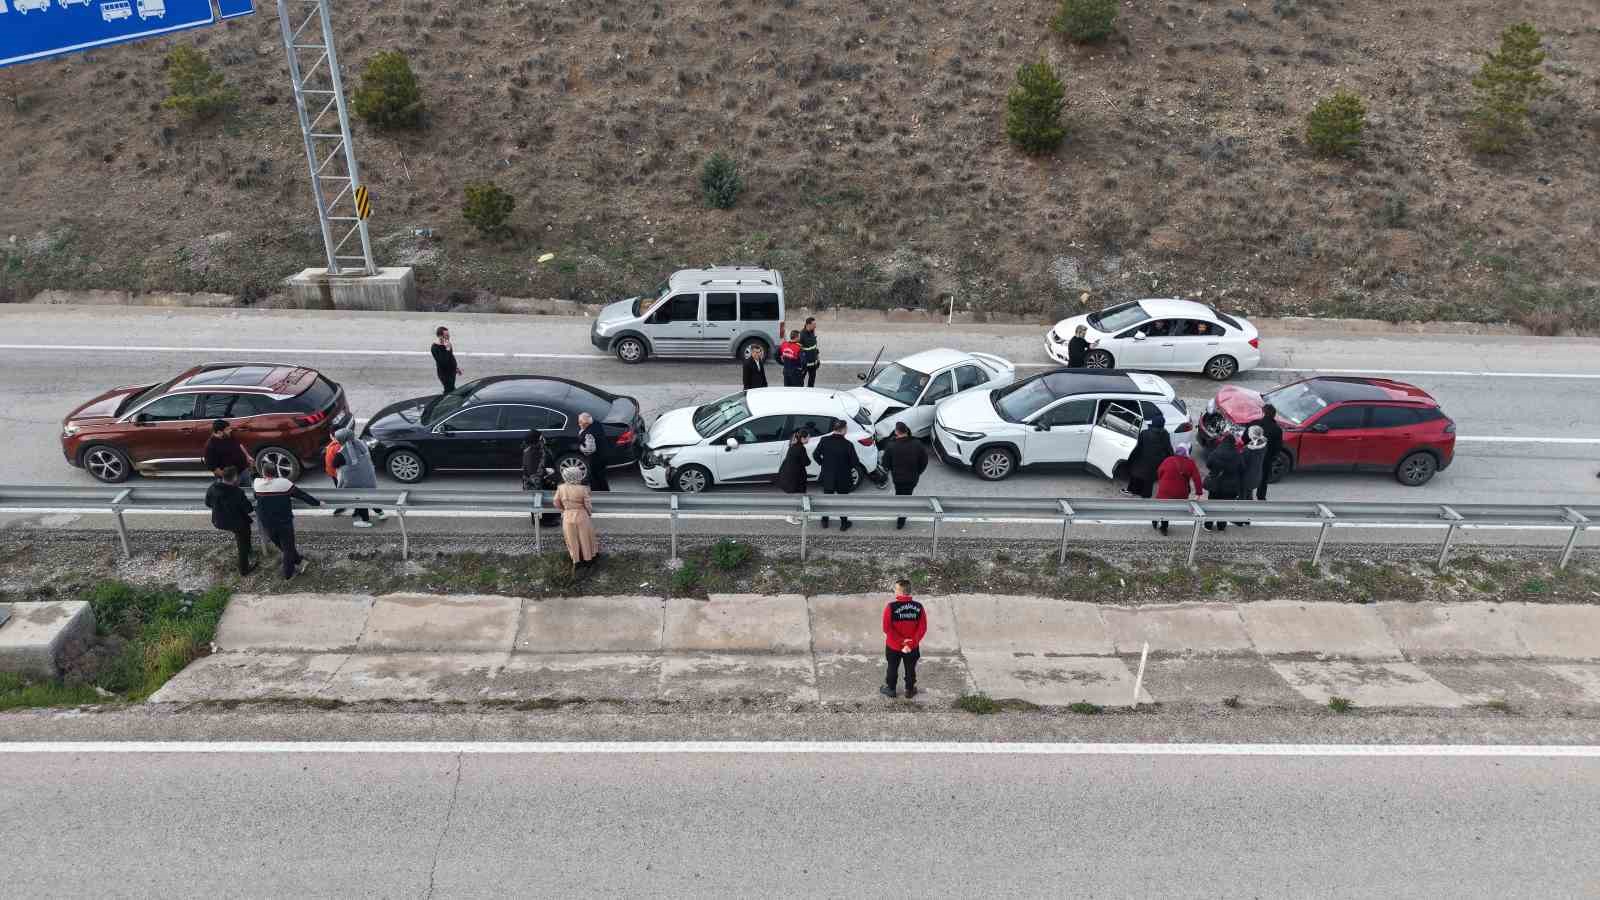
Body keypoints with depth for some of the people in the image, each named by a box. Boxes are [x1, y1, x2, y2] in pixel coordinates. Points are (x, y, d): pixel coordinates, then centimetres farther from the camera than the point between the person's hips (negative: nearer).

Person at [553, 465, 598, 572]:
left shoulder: (561, 488, -10)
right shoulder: (582, 489, -18)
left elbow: (557, 503, 2)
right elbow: (588, 505, -10)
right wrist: (590, 513, 11)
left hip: (568, 518, 2)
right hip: (581, 517, -2)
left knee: (572, 540, 18)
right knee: (584, 538, 18)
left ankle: (576, 561, 25)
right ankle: (588, 558, 33)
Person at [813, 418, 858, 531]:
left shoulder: (824, 441, -13)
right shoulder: (848, 444, -21)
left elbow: (816, 455, -4)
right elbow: (855, 462, -17)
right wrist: (848, 466, 4)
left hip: (827, 476, 3)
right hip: (843, 477, -2)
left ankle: (825, 521, 34)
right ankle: (844, 524, 26)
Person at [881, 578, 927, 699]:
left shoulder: (891, 607, -23)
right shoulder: (918, 607, -15)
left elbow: (887, 628, -22)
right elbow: (922, 628, -14)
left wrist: (901, 641, -16)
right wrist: (911, 643, -15)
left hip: (893, 646, -2)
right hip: (913, 648, 2)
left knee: (893, 668, 22)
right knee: (910, 669, 22)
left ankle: (890, 689, 40)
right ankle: (910, 691, 40)